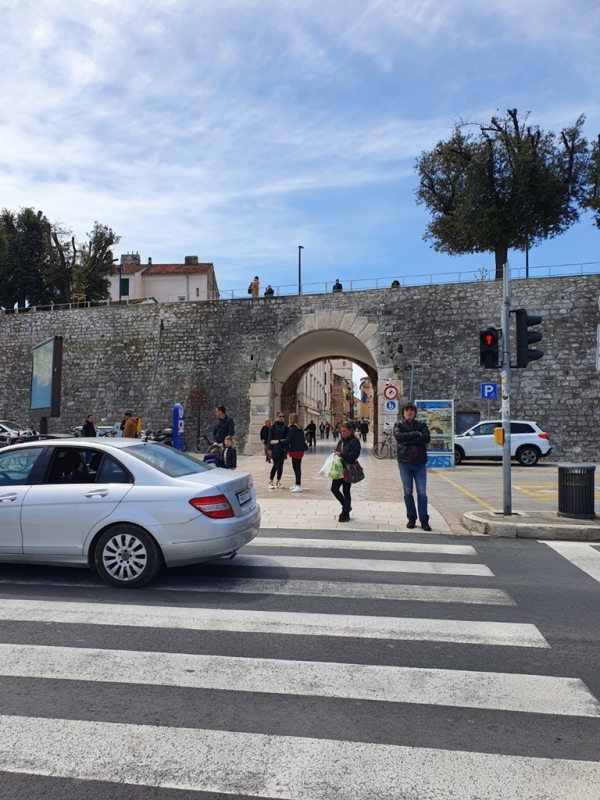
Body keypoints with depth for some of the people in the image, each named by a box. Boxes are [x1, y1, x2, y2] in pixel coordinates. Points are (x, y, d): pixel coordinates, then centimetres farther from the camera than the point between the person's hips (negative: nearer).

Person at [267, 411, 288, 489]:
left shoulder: (285, 426, 10)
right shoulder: (273, 426, -4)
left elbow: (287, 437, 14)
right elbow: (270, 438, -5)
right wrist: (270, 449, -9)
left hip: (282, 448, 5)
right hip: (275, 448, -5)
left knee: (281, 465, 7)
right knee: (276, 465, -8)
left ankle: (278, 482, 15)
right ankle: (270, 482, 3)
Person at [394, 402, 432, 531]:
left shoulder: (421, 424, 6)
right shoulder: (399, 425, 4)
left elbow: (427, 438, -12)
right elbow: (398, 436, -17)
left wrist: (408, 440, -16)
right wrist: (416, 434, -15)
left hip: (420, 463, 0)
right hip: (405, 462, 0)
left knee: (422, 493, -1)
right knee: (408, 493, 6)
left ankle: (424, 520, 4)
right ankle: (411, 518, 16)